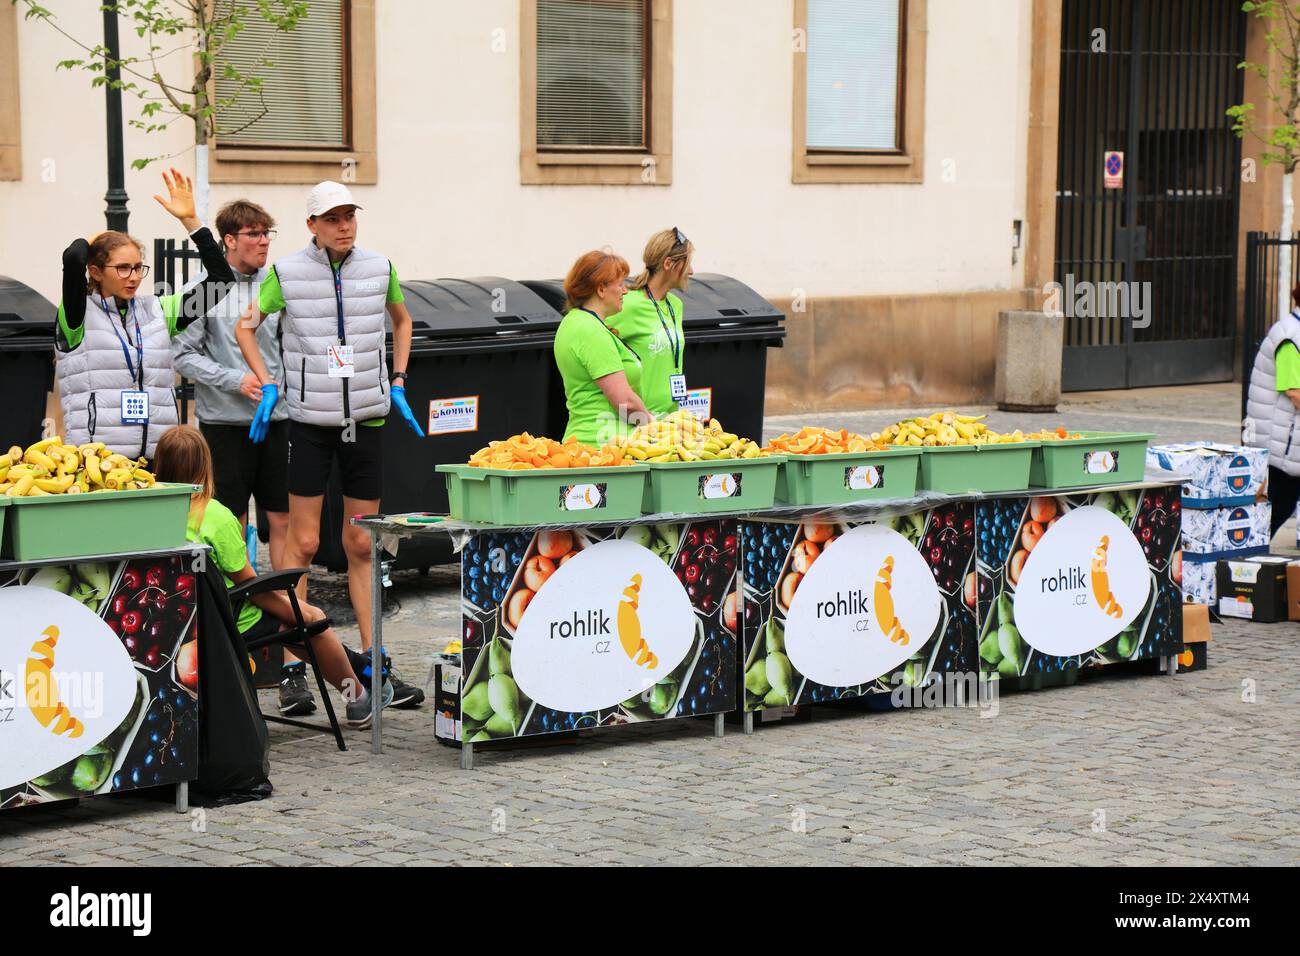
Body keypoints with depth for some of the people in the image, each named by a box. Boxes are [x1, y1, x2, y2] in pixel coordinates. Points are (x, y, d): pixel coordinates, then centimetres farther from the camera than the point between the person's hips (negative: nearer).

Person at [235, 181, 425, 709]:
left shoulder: (379, 269, 4)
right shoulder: (287, 274, -3)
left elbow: (401, 321, 23)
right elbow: (245, 326, 9)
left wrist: (397, 383, 15)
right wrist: (267, 384, 0)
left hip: (366, 418, 3)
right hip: (309, 421, -3)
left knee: (362, 545, 7)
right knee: (303, 542, -3)